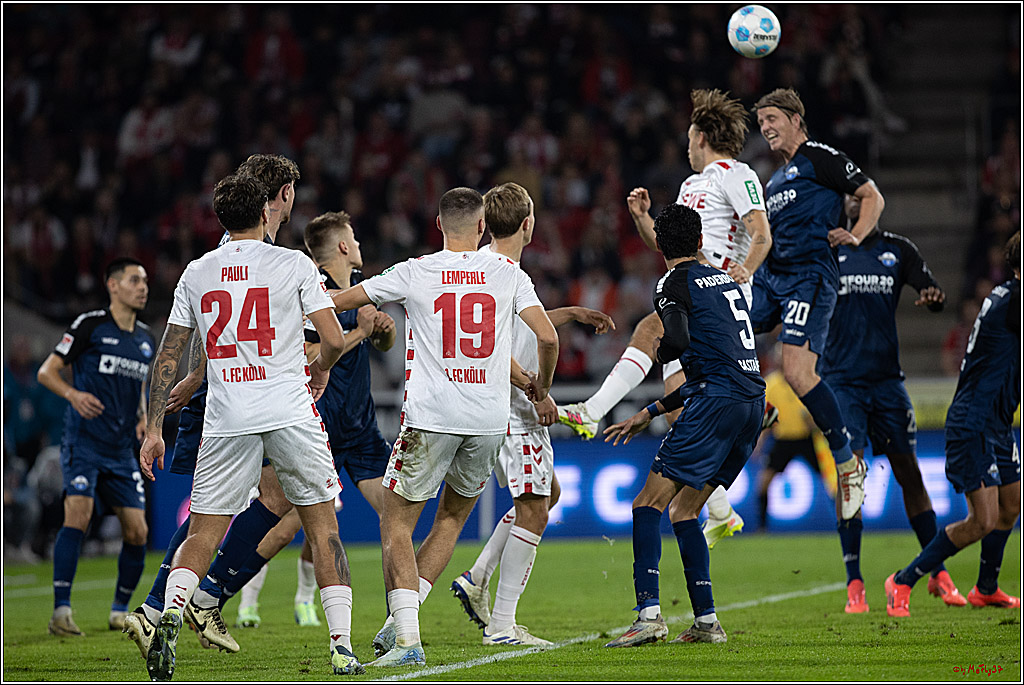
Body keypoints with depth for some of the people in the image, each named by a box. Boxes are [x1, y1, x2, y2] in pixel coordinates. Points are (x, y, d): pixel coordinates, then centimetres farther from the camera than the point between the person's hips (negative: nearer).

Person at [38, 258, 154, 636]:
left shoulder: (146, 338, 14)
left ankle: (120, 610, 20)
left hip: (122, 450, 6)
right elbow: (46, 371, -2)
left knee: (137, 531, 1)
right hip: (84, 442, -6)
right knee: (78, 515, -22)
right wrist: (73, 393, -21)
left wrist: (143, 416, 9)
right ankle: (61, 611, -22)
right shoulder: (90, 325, -4)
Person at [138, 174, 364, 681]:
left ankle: (170, 613, -20)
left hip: (225, 421, 2)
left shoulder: (196, 274, 9)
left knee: (203, 533, 7)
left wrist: (154, 429, 12)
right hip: (289, 411, -2)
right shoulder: (293, 264, 0)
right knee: (321, 524, 8)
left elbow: (168, 358, 9)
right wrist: (320, 369, 16)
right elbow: (334, 340, -6)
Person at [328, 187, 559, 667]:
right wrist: (541, 387, 17)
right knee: (452, 518, 21)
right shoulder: (508, 273, 4)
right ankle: (402, 618, 10)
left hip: (430, 417, -3)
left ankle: (408, 635, -13)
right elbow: (547, 337, -1)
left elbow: (337, 302, 6)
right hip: (489, 420, 3)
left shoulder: (413, 274, 0)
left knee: (396, 523, 4)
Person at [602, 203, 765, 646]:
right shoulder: (724, 280, 26)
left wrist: (659, 351, 6)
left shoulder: (674, 283, 0)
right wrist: (650, 414, 32)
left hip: (718, 403, -8)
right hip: (752, 400, 8)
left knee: (648, 504, -7)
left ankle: (649, 614, -21)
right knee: (684, 511, 16)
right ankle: (706, 622, 11)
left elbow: (678, 341, -20)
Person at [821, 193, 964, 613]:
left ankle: (939, 575, 14)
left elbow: (932, 291, 2)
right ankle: (854, 585, -7)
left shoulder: (898, 250, 8)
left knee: (909, 475, 4)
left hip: (887, 379, 2)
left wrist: (932, 297, -23)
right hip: (843, 380, -2)